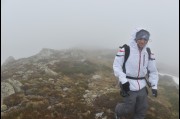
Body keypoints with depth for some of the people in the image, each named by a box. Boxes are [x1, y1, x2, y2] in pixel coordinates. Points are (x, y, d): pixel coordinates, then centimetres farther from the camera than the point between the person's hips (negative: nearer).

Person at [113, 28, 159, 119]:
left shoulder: (149, 53, 2)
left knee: (142, 109, 13)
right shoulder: (125, 50, -14)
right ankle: (118, 111, 37)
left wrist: (154, 86, 0)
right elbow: (116, 66, -11)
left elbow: (153, 71, 8)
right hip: (129, 86, -5)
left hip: (142, 86, 5)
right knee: (128, 109, 3)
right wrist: (123, 80, -19)